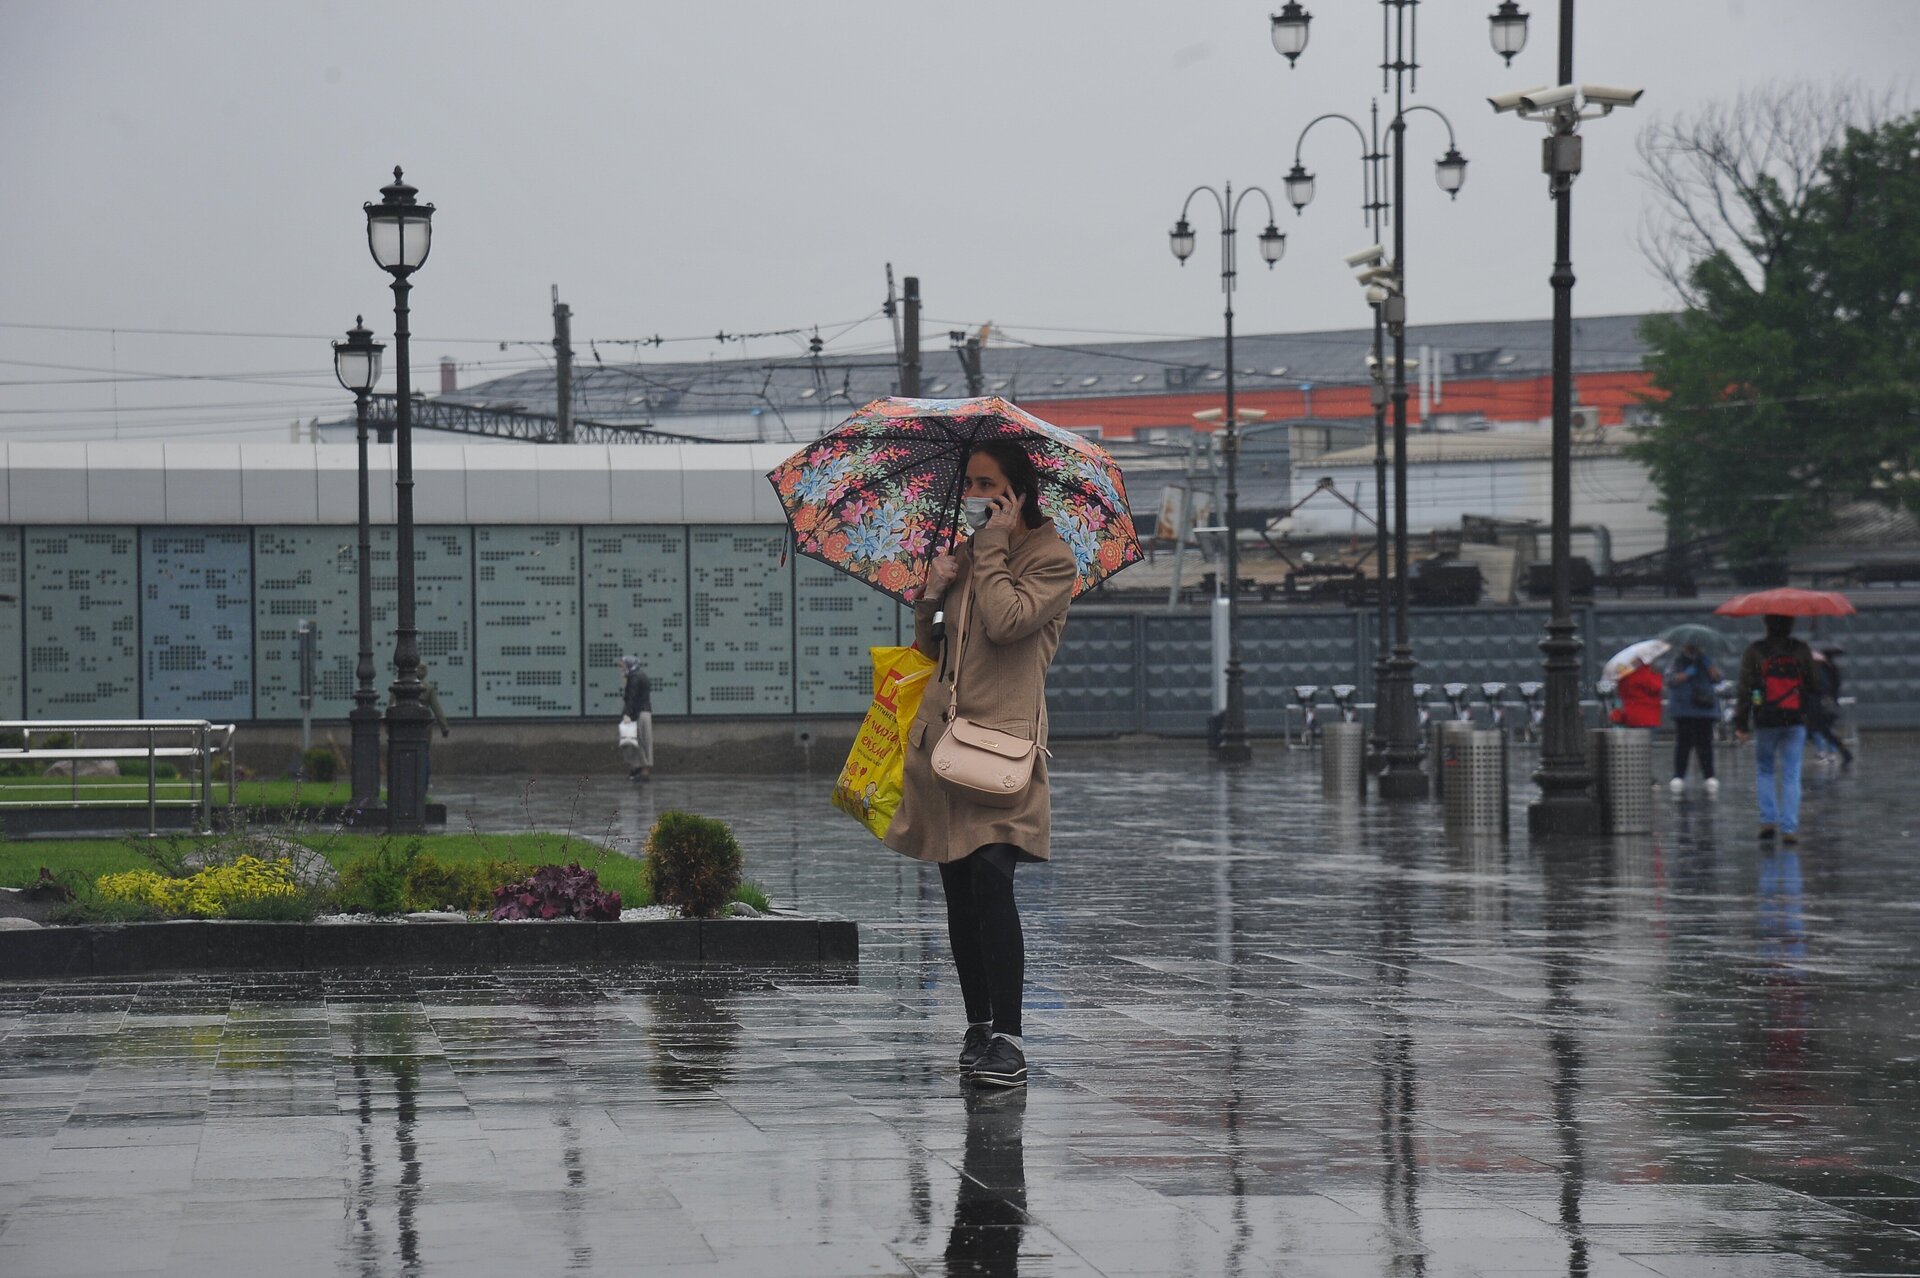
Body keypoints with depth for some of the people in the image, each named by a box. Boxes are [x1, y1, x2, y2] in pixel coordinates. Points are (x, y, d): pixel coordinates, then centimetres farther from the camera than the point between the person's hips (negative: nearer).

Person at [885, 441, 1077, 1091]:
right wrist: (931, 593, 5)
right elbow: (929, 643, 24)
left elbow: (1006, 621, -17)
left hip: (1002, 733, -7)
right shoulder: (966, 554, 20)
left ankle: (1008, 1039, -21)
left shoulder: (1052, 559, 0)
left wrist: (991, 548, -7)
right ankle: (978, 1026, 14)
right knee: (957, 887, 7)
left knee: (990, 877, -19)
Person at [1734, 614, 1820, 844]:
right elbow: (1813, 687, 6)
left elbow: (1745, 689, -5)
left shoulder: (1754, 652, -3)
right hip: (1796, 721, 1)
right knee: (1791, 775, 2)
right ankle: (1789, 828, -3)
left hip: (1765, 721, -1)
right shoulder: (1802, 651, 2)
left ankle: (1768, 819, 6)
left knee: (1764, 770, 17)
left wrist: (1741, 723, -3)